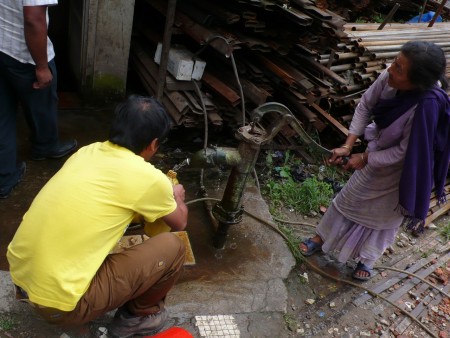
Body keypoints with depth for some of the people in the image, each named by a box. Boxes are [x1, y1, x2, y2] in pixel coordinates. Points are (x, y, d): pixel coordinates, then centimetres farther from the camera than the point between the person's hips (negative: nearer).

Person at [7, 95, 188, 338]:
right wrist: (176, 197, 30)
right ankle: (139, 315, 23)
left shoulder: (88, 151, 6)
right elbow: (179, 223, 9)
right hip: (59, 301, -7)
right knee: (172, 248, 0)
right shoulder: (148, 178, -13)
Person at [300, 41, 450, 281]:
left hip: (403, 168, -5)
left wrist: (365, 158, -18)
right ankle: (321, 237, 40)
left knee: (385, 214, 16)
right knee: (349, 197, 18)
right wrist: (348, 146, -14)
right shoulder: (388, 77, -27)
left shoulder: (428, 105, -40)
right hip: (378, 149, 5)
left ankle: (367, 258, 41)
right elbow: (365, 106, -9)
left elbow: (404, 152, -28)